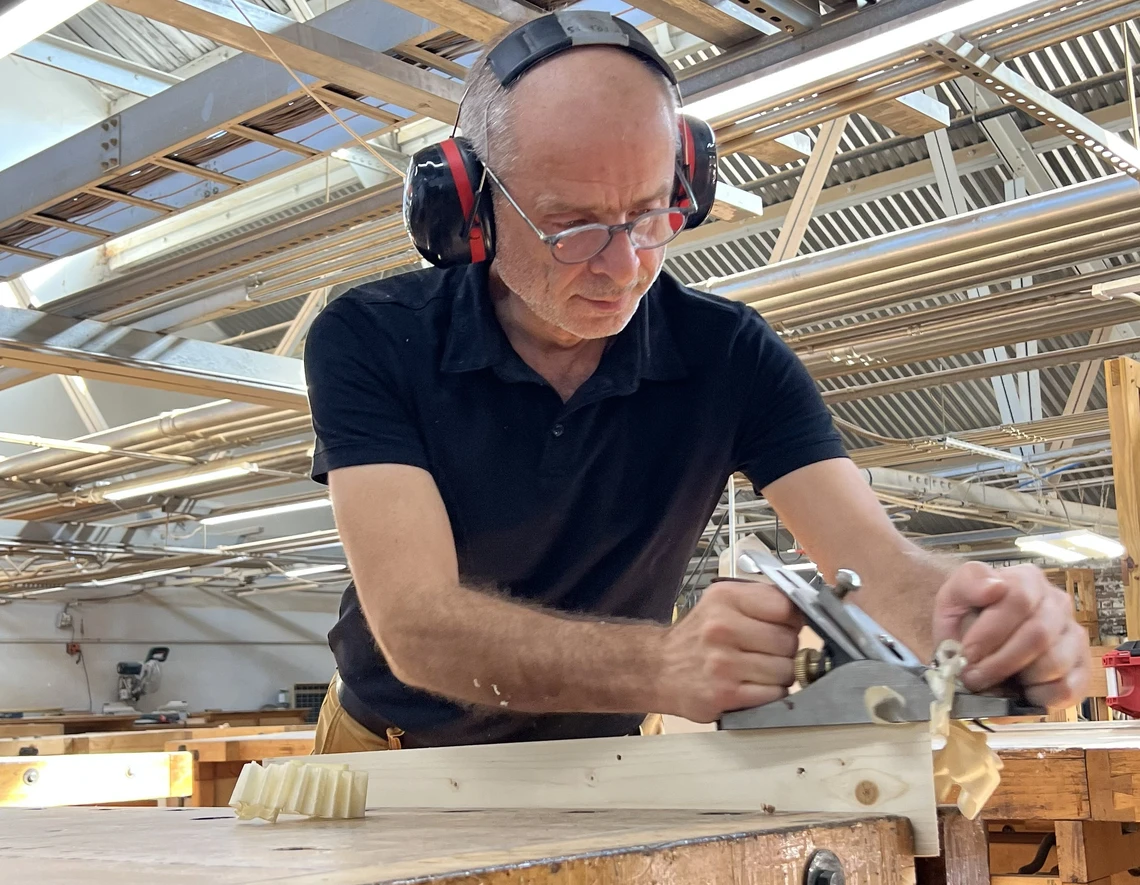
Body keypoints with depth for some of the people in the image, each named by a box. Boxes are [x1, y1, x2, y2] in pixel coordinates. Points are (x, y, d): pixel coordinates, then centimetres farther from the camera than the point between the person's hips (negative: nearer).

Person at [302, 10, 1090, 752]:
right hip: (392, 749, -1)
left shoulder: (730, 357, -11)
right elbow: (414, 623, -30)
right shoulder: (369, 343, -19)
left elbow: (877, 563, -18)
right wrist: (663, 664, -47)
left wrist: (981, 613, -43)